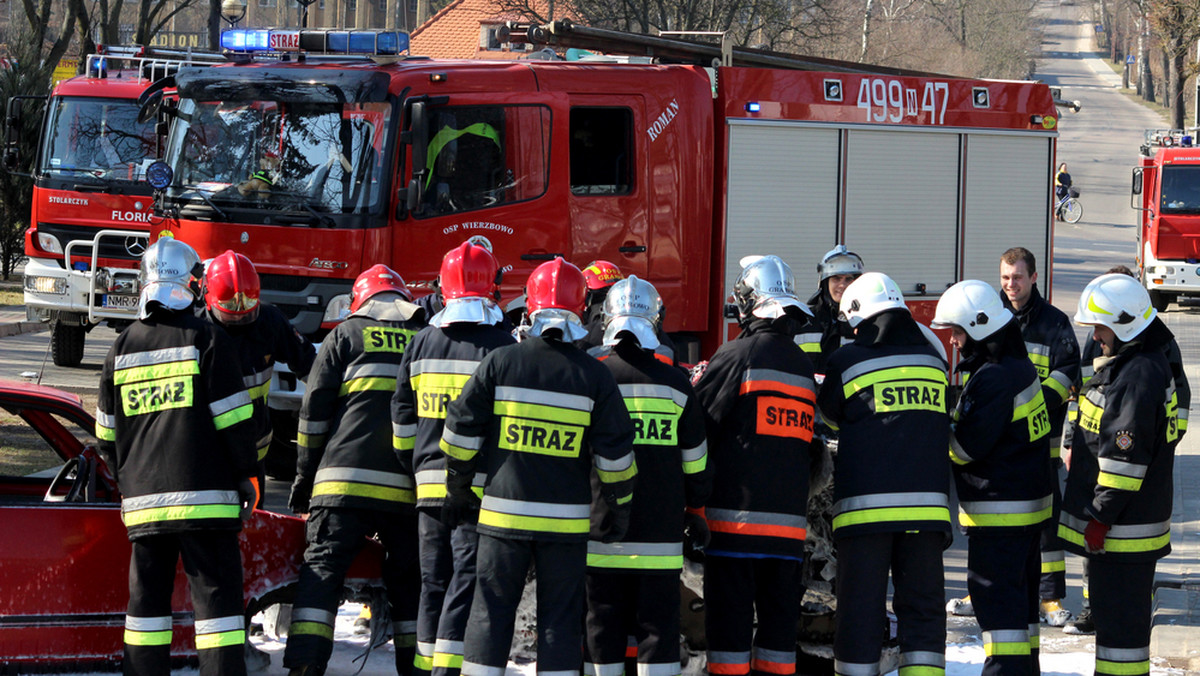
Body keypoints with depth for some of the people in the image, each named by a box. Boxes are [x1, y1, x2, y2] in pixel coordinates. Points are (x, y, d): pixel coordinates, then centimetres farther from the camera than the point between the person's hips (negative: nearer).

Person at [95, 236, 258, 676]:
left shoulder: (122, 348, 10)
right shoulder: (206, 339, -4)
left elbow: (107, 432, 15)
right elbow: (233, 417, -7)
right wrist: (246, 475, 3)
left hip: (143, 499, 4)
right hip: (204, 493, -4)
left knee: (147, 595, 10)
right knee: (216, 590, -5)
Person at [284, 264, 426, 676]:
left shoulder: (347, 334, 8)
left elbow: (314, 410, 5)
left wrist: (304, 476, 11)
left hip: (347, 480, -2)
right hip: (412, 487, 2)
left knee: (322, 569, -3)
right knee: (409, 582, 14)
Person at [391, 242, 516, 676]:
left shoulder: (422, 343, 8)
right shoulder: (500, 346, -8)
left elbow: (403, 418, 14)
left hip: (430, 482, 5)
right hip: (481, 486, -5)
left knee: (433, 583, 13)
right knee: (468, 581, -5)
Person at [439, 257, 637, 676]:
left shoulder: (500, 363, -4)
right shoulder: (594, 377, -4)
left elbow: (462, 428, 1)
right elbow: (614, 452, -2)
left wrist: (458, 479, 16)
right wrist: (620, 505, 10)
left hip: (504, 512, 0)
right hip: (566, 520, 0)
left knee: (492, 610, 7)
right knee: (560, 617, 6)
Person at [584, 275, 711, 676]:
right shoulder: (676, 383, 0)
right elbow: (695, 462, 6)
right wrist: (696, 512, 19)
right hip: (661, 533, 0)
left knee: (604, 627, 6)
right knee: (658, 627, 4)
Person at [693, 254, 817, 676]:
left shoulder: (738, 355, -8)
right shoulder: (804, 366, 11)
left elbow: (698, 427, -6)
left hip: (737, 513, -6)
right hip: (789, 518, 6)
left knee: (730, 615, -3)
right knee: (780, 614, 9)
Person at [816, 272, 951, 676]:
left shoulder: (848, 361, -3)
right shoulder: (934, 361, 9)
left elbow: (828, 413, 13)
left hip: (866, 506, -3)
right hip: (927, 504, 3)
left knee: (861, 611, 3)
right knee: (922, 608, 7)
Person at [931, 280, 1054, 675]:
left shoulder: (994, 378, -21)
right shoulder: (1020, 367, 11)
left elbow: (968, 445, -23)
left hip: (999, 509, -10)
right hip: (1031, 500, 10)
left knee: (996, 597, -6)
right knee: (1020, 595, 18)